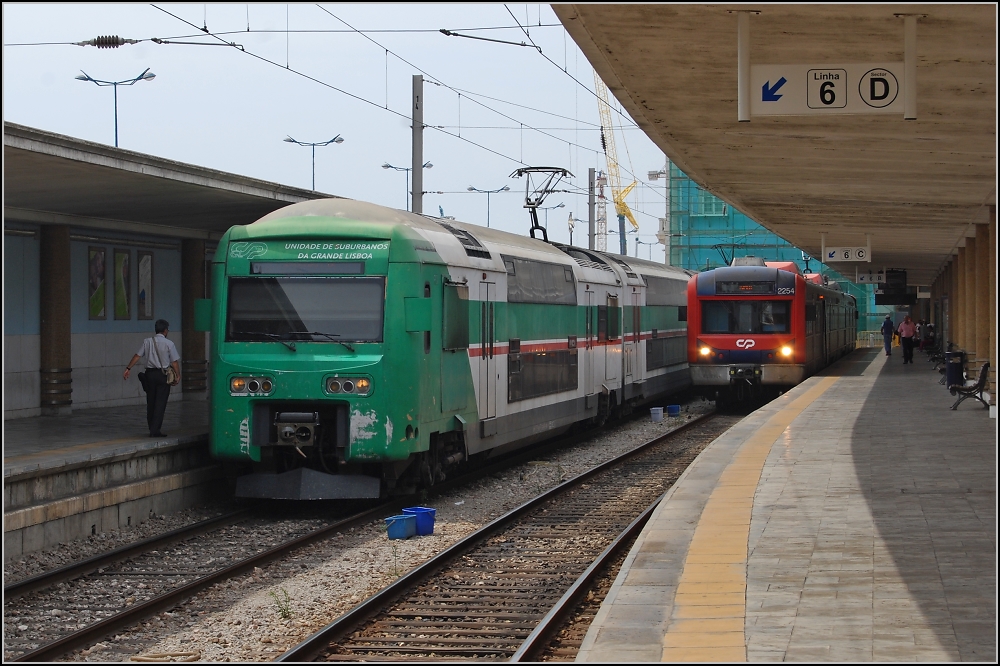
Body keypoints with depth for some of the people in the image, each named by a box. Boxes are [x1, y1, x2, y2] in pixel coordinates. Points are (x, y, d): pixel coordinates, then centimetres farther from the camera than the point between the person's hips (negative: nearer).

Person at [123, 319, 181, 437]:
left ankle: (152, 428, 19)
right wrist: (178, 375, 1)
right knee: (160, 403, -1)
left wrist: (128, 368, 2)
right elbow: (175, 362, -7)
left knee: (151, 402, 13)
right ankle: (155, 430, -6)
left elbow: (137, 356, -1)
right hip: (163, 375, -4)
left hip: (150, 374, 4)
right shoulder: (169, 344, -6)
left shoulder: (147, 342, 3)